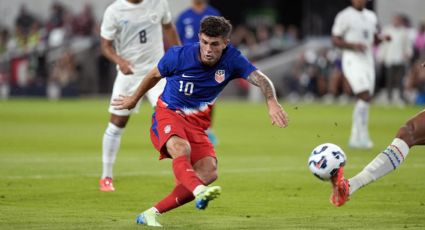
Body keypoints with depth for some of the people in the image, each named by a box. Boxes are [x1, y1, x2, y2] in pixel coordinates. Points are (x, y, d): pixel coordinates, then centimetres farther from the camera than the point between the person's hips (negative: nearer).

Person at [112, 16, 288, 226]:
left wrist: (272, 103, -40)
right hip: (168, 115, -3)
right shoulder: (179, 55, -14)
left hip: (197, 124, 3)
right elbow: (154, 75, 5)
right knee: (181, 149, -37)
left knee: (209, 172, -19)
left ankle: (151, 213, -16)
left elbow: (260, 79, -18)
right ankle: (200, 192, -65)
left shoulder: (231, 59, -10)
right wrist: (134, 99, 21)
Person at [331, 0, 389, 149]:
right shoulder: (344, 16, -7)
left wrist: (382, 38, 0)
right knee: (365, 96, -19)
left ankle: (356, 138, 12)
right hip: (352, 60, -7)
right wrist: (353, 45, -21)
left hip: (368, 60, 7)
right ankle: (362, 134, -15)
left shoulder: (371, 16, 14)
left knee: (365, 100, 5)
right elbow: (335, 40, -7)